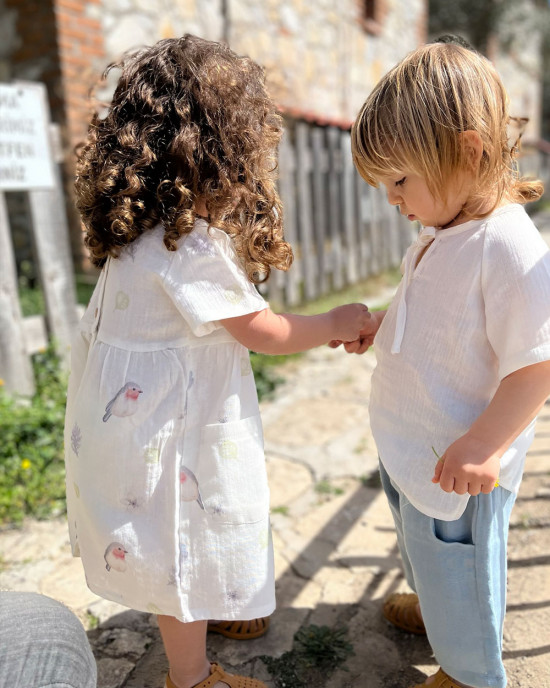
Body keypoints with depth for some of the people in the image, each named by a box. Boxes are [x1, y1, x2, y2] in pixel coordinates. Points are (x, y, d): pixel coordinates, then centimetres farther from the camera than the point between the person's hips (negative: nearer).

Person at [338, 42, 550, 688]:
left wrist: (480, 447, -26)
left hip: (459, 459, -9)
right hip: (407, 438, 9)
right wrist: (379, 324, 3)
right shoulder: (442, 229, 0)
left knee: (456, 561, 15)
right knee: (421, 543, 31)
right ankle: (431, 605, 60)